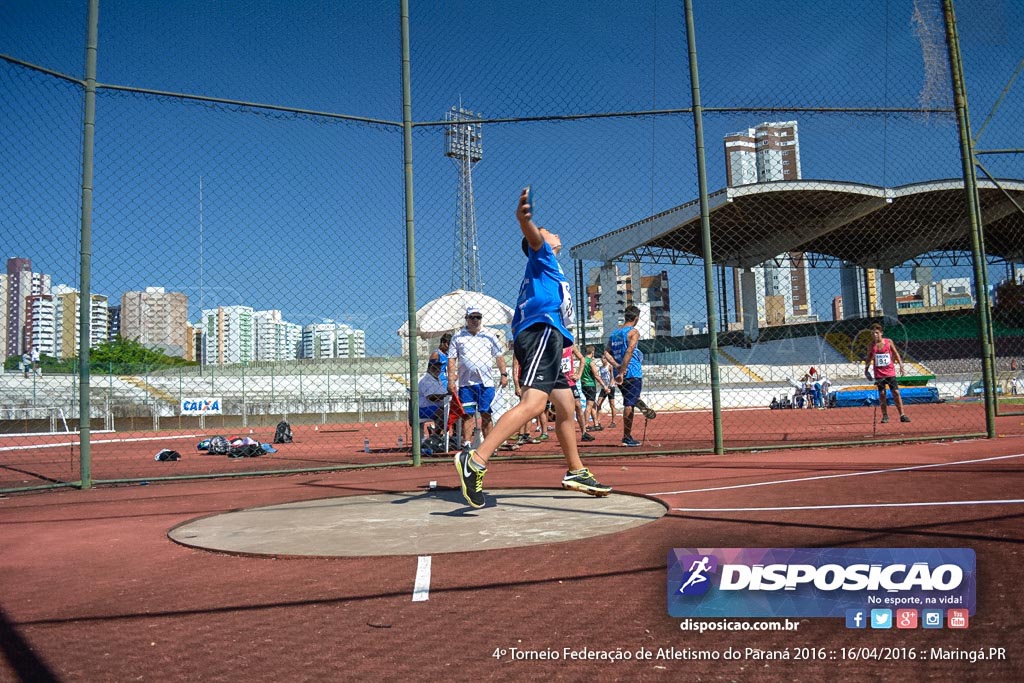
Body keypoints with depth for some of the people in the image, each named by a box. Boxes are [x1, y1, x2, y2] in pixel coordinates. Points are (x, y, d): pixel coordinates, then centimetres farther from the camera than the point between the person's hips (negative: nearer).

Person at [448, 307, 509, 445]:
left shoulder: (489, 336, 11)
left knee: (486, 414, 3)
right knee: (467, 415, 0)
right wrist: (451, 380, -5)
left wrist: (504, 374, 1)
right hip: (466, 383, -1)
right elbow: (452, 359, 4)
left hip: (486, 382, 1)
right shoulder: (457, 337, 7)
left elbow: (499, 356, 11)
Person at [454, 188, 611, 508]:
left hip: (545, 336, 11)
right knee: (533, 402, -26)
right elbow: (532, 237, -17)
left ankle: (576, 473, 26)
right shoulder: (542, 255, 10)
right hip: (543, 330, -11)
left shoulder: (545, 271, 34)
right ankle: (476, 461, -36)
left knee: (565, 407, 16)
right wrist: (524, 219, -38)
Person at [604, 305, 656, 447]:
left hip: (620, 375, 6)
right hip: (632, 374, -6)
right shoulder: (634, 332, -6)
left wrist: (616, 366, -5)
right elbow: (629, 351, -19)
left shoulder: (614, 333, 15)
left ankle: (628, 436, 21)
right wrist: (622, 372, -21)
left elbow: (606, 353, 6)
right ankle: (626, 438, -3)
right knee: (629, 404, -4)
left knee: (629, 403, 19)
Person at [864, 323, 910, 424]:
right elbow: (868, 358, 9)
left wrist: (901, 365, 1)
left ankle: (902, 415, 3)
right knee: (882, 394, 2)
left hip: (890, 372, 0)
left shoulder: (889, 342, -3)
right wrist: (866, 369, 3)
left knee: (896, 393, -2)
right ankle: (885, 416, 12)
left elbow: (896, 353, 6)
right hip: (879, 374, 0)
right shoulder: (872, 345, -1)